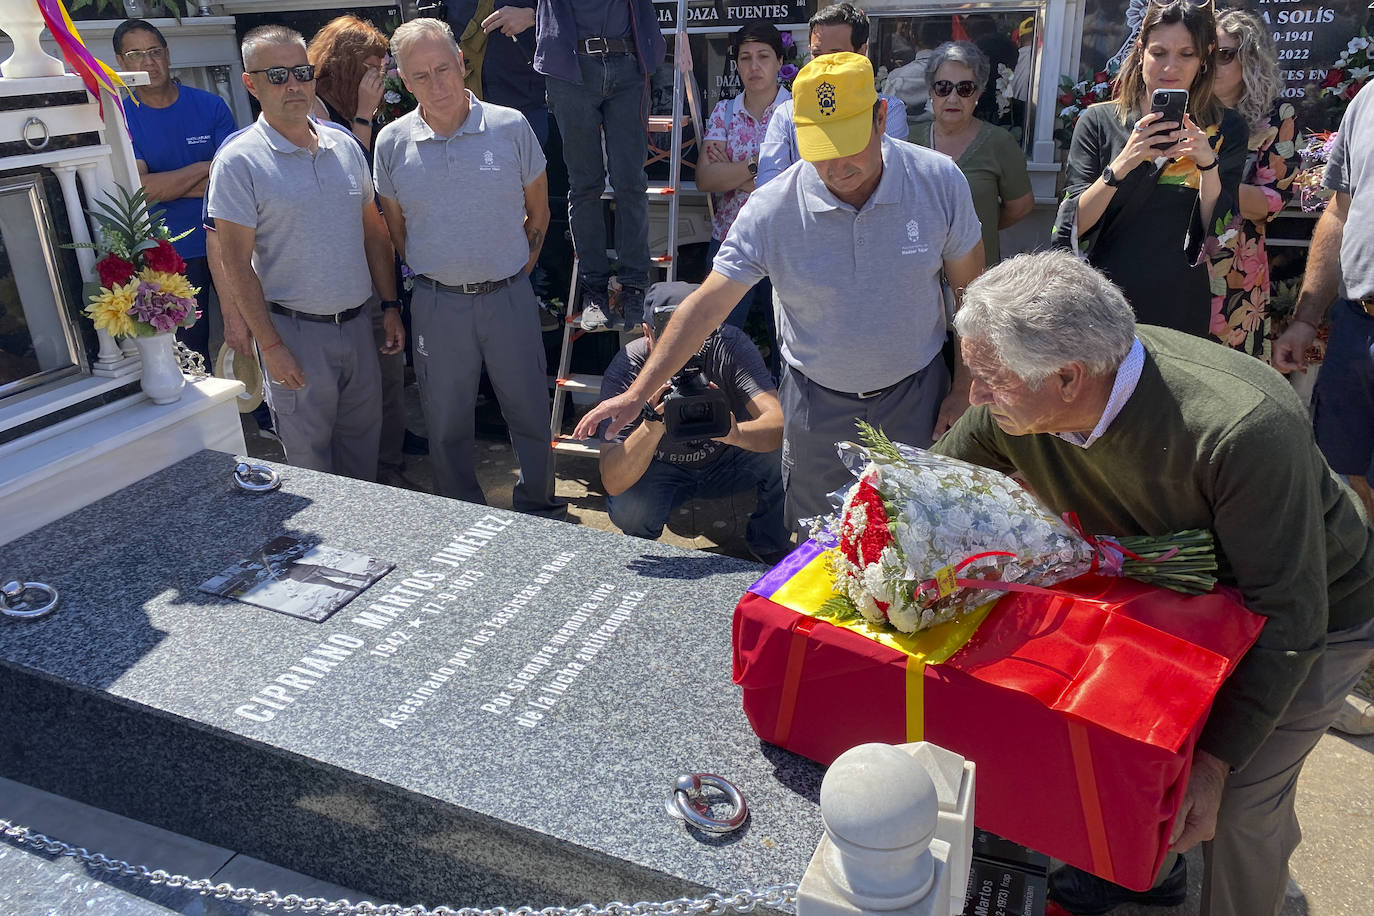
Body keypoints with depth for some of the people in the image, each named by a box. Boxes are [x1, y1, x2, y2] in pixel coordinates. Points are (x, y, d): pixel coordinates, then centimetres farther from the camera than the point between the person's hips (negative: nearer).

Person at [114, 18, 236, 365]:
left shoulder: (210, 105, 0)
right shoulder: (120, 118, -3)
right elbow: (141, 187, -16)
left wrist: (167, 187, -14)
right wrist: (206, 168, -11)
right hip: (172, 255, 0)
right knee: (190, 350, 10)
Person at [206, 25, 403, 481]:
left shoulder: (344, 144, 7)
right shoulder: (239, 161, -10)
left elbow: (373, 231, 14)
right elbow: (236, 263, -11)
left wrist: (391, 305, 9)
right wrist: (271, 346, -14)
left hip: (356, 323, 5)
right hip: (295, 331, -5)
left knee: (364, 436, 16)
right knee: (309, 453, 6)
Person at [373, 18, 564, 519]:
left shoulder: (510, 127, -5)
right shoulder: (392, 143, -2)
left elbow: (538, 212, 6)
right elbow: (396, 226, 10)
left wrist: (516, 270, 10)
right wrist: (430, 273, 12)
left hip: (509, 296, -1)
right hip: (437, 303, 1)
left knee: (530, 411, 9)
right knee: (447, 424, 12)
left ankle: (539, 510, 29)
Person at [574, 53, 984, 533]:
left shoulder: (939, 182, -14)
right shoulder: (771, 209, -18)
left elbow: (971, 289, -2)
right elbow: (706, 305, -15)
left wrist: (966, 390, -1)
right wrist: (637, 394, -19)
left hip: (916, 395, 1)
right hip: (817, 401, 0)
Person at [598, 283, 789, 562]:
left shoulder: (731, 346, -28)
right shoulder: (625, 371, -29)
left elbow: (779, 425, -37)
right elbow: (612, 483, -34)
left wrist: (734, 433, -60)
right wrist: (653, 424, -52)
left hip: (728, 461, 1)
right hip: (662, 470, -1)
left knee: (784, 454, -29)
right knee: (627, 511, -33)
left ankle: (769, 544, 1)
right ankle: (641, 550, 7)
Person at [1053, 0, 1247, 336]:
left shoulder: (1224, 129, 2)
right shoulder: (1098, 121, -2)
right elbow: (1074, 226, -10)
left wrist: (1208, 164, -18)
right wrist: (1122, 164, -24)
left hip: (1181, 310, 1)